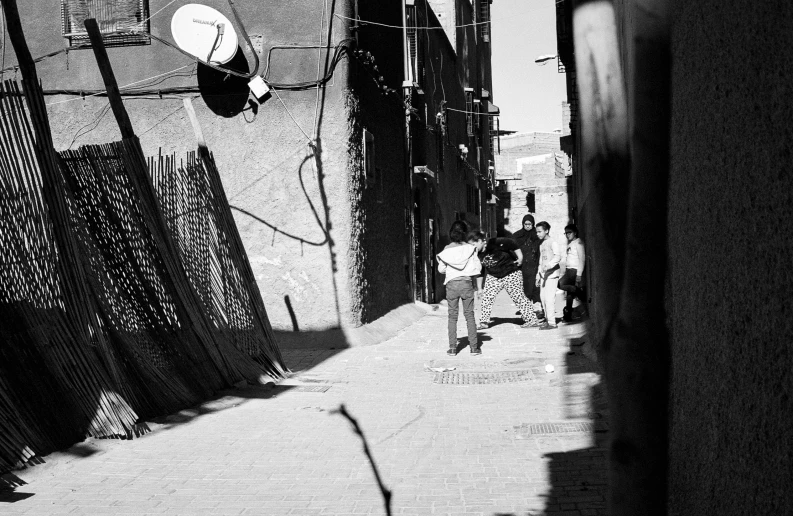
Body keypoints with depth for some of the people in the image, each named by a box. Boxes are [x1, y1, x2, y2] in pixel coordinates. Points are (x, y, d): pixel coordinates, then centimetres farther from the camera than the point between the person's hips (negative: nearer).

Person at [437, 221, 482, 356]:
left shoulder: (446, 250, -2)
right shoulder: (470, 249, -4)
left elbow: (441, 269, 2)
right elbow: (478, 267, -1)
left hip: (451, 284, 0)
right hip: (466, 283, 0)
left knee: (452, 316, 7)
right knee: (469, 315, 7)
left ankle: (452, 347, 4)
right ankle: (474, 347, 6)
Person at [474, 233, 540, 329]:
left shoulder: (494, 244, -25)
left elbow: (512, 243, -23)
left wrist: (520, 257, -18)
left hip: (511, 274, -6)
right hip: (493, 276, 6)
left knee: (518, 296, -2)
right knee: (486, 297, -3)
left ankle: (532, 320, 6)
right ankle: (484, 322, 8)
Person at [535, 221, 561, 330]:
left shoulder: (552, 243, -9)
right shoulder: (541, 245, 18)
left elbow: (558, 256, -24)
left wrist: (550, 265, -39)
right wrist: (538, 276, 22)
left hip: (552, 274, -9)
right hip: (543, 274, 9)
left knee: (549, 297, -12)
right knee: (543, 297, 9)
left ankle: (552, 322, -10)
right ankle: (547, 320, 18)